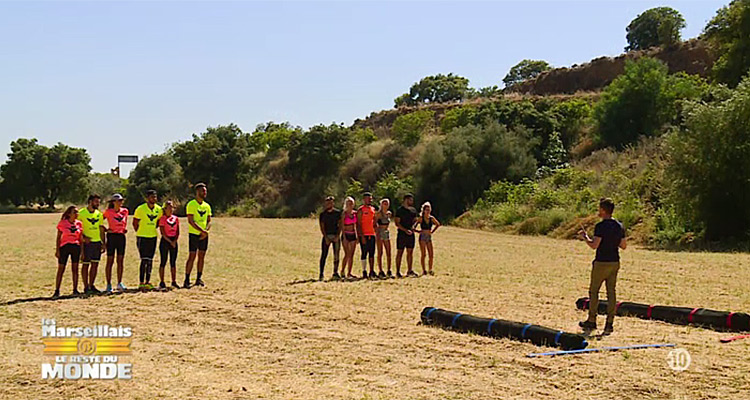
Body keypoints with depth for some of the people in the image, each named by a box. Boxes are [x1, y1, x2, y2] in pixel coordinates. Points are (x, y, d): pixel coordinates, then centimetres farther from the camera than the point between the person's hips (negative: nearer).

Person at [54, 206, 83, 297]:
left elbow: (80, 238, 9)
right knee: (61, 269, -2)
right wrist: (57, 250, -6)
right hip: (64, 247, -3)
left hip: (76, 247, 3)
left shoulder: (79, 224, 5)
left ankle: (75, 290, 13)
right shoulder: (62, 223, -4)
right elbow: (58, 238, 0)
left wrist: (82, 251, 6)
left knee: (75, 269, 6)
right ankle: (57, 291, 0)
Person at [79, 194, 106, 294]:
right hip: (87, 242, -5)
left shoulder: (99, 214, 12)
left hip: (97, 242, 5)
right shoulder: (81, 213, -6)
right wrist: (83, 237, -18)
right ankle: (86, 287, 4)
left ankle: (91, 285, 16)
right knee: (85, 264, -1)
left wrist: (104, 243, 11)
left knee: (95, 264, 7)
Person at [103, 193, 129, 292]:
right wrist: (105, 229, -6)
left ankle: (119, 284, 11)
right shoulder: (108, 212, -5)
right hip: (112, 236, -4)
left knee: (120, 261, 5)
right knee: (110, 261, -1)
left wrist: (124, 228, 8)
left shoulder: (125, 211, 7)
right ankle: (109, 285, 2)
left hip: (121, 236, 4)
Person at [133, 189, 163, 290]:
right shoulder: (140, 209, -11)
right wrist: (139, 233, -2)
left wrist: (152, 229, 11)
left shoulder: (159, 209, 4)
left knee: (150, 260, 8)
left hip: (153, 237, 5)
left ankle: (147, 281, 15)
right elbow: (135, 223, -3)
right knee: (144, 260, -10)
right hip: (142, 237, -5)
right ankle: (141, 283, -6)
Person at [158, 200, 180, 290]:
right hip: (165, 241, -5)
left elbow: (178, 232, 9)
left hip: (174, 241, 5)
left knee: (173, 262, 8)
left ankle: (174, 282, 15)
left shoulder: (176, 218, 9)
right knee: (163, 262, -2)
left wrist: (175, 241, -6)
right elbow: (162, 233, -10)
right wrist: (170, 242, -14)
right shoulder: (162, 219, -5)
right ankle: (162, 283, 2)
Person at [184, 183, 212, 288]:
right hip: (194, 234, -6)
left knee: (202, 256, 7)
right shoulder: (191, 204, -8)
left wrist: (206, 230, -7)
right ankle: (187, 280, -5)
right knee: (192, 256, -8)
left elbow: (209, 221, 13)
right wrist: (202, 230, -19)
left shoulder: (207, 206, 12)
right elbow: (190, 221, -15)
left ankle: (199, 278, 14)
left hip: (204, 235, 6)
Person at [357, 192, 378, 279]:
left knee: (372, 253, 6)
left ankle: (372, 271, 10)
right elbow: (359, 224, -10)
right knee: (364, 253, -3)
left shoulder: (373, 209, 13)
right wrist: (362, 236, -16)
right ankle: (364, 272, 2)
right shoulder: (361, 210, -7)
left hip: (372, 234, 6)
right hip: (364, 235, -6)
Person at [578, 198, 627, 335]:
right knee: (611, 292, 7)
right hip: (615, 262, 6)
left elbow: (594, 245, -20)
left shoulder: (601, 226, -16)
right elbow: (623, 245, 10)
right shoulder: (619, 226, 6)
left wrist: (585, 237, -3)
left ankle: (591, 321, 13)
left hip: (602, 263, -6)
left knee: (593, 291, 7)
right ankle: (609, 324, 5)